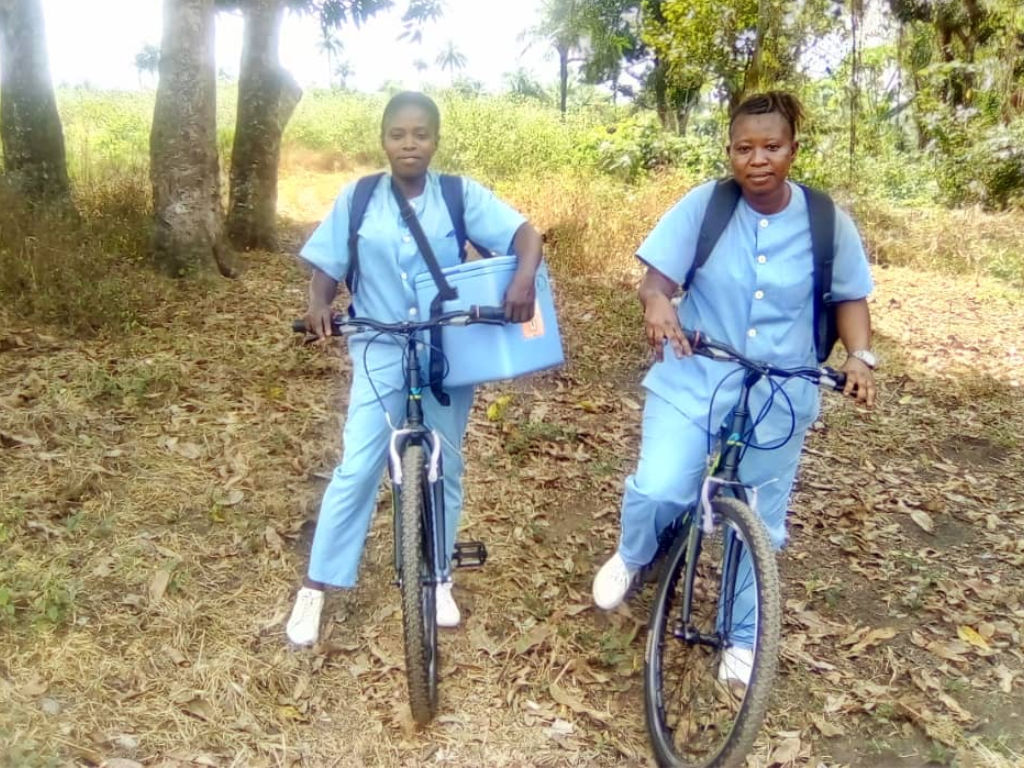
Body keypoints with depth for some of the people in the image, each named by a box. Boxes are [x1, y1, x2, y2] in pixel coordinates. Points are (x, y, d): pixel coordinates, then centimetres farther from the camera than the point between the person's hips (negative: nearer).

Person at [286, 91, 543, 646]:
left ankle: (437, 579, 30)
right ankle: (315, 588, 14)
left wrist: (524, 278, -31)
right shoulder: (356, 199, -1)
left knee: (443, 469, 11)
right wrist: (319, 304, -18)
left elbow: (524, 234, -10)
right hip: (381, 354, 0)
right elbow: (326, 265, 3)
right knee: (357, 470, -1)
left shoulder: (462, 195, -4)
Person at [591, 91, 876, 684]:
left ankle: (744, 637, 34)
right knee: (658, 490, -16)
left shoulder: (826, 221, -6)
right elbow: (658, 277, -9)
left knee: (759, 524, 10)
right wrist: (658, 304, -33)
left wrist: (861, 356, -10)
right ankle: (632, 558, 22)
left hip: (778, 398, 2)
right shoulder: (704, 204, -10)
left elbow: (850, 296, 7)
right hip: (693, 381, -1)